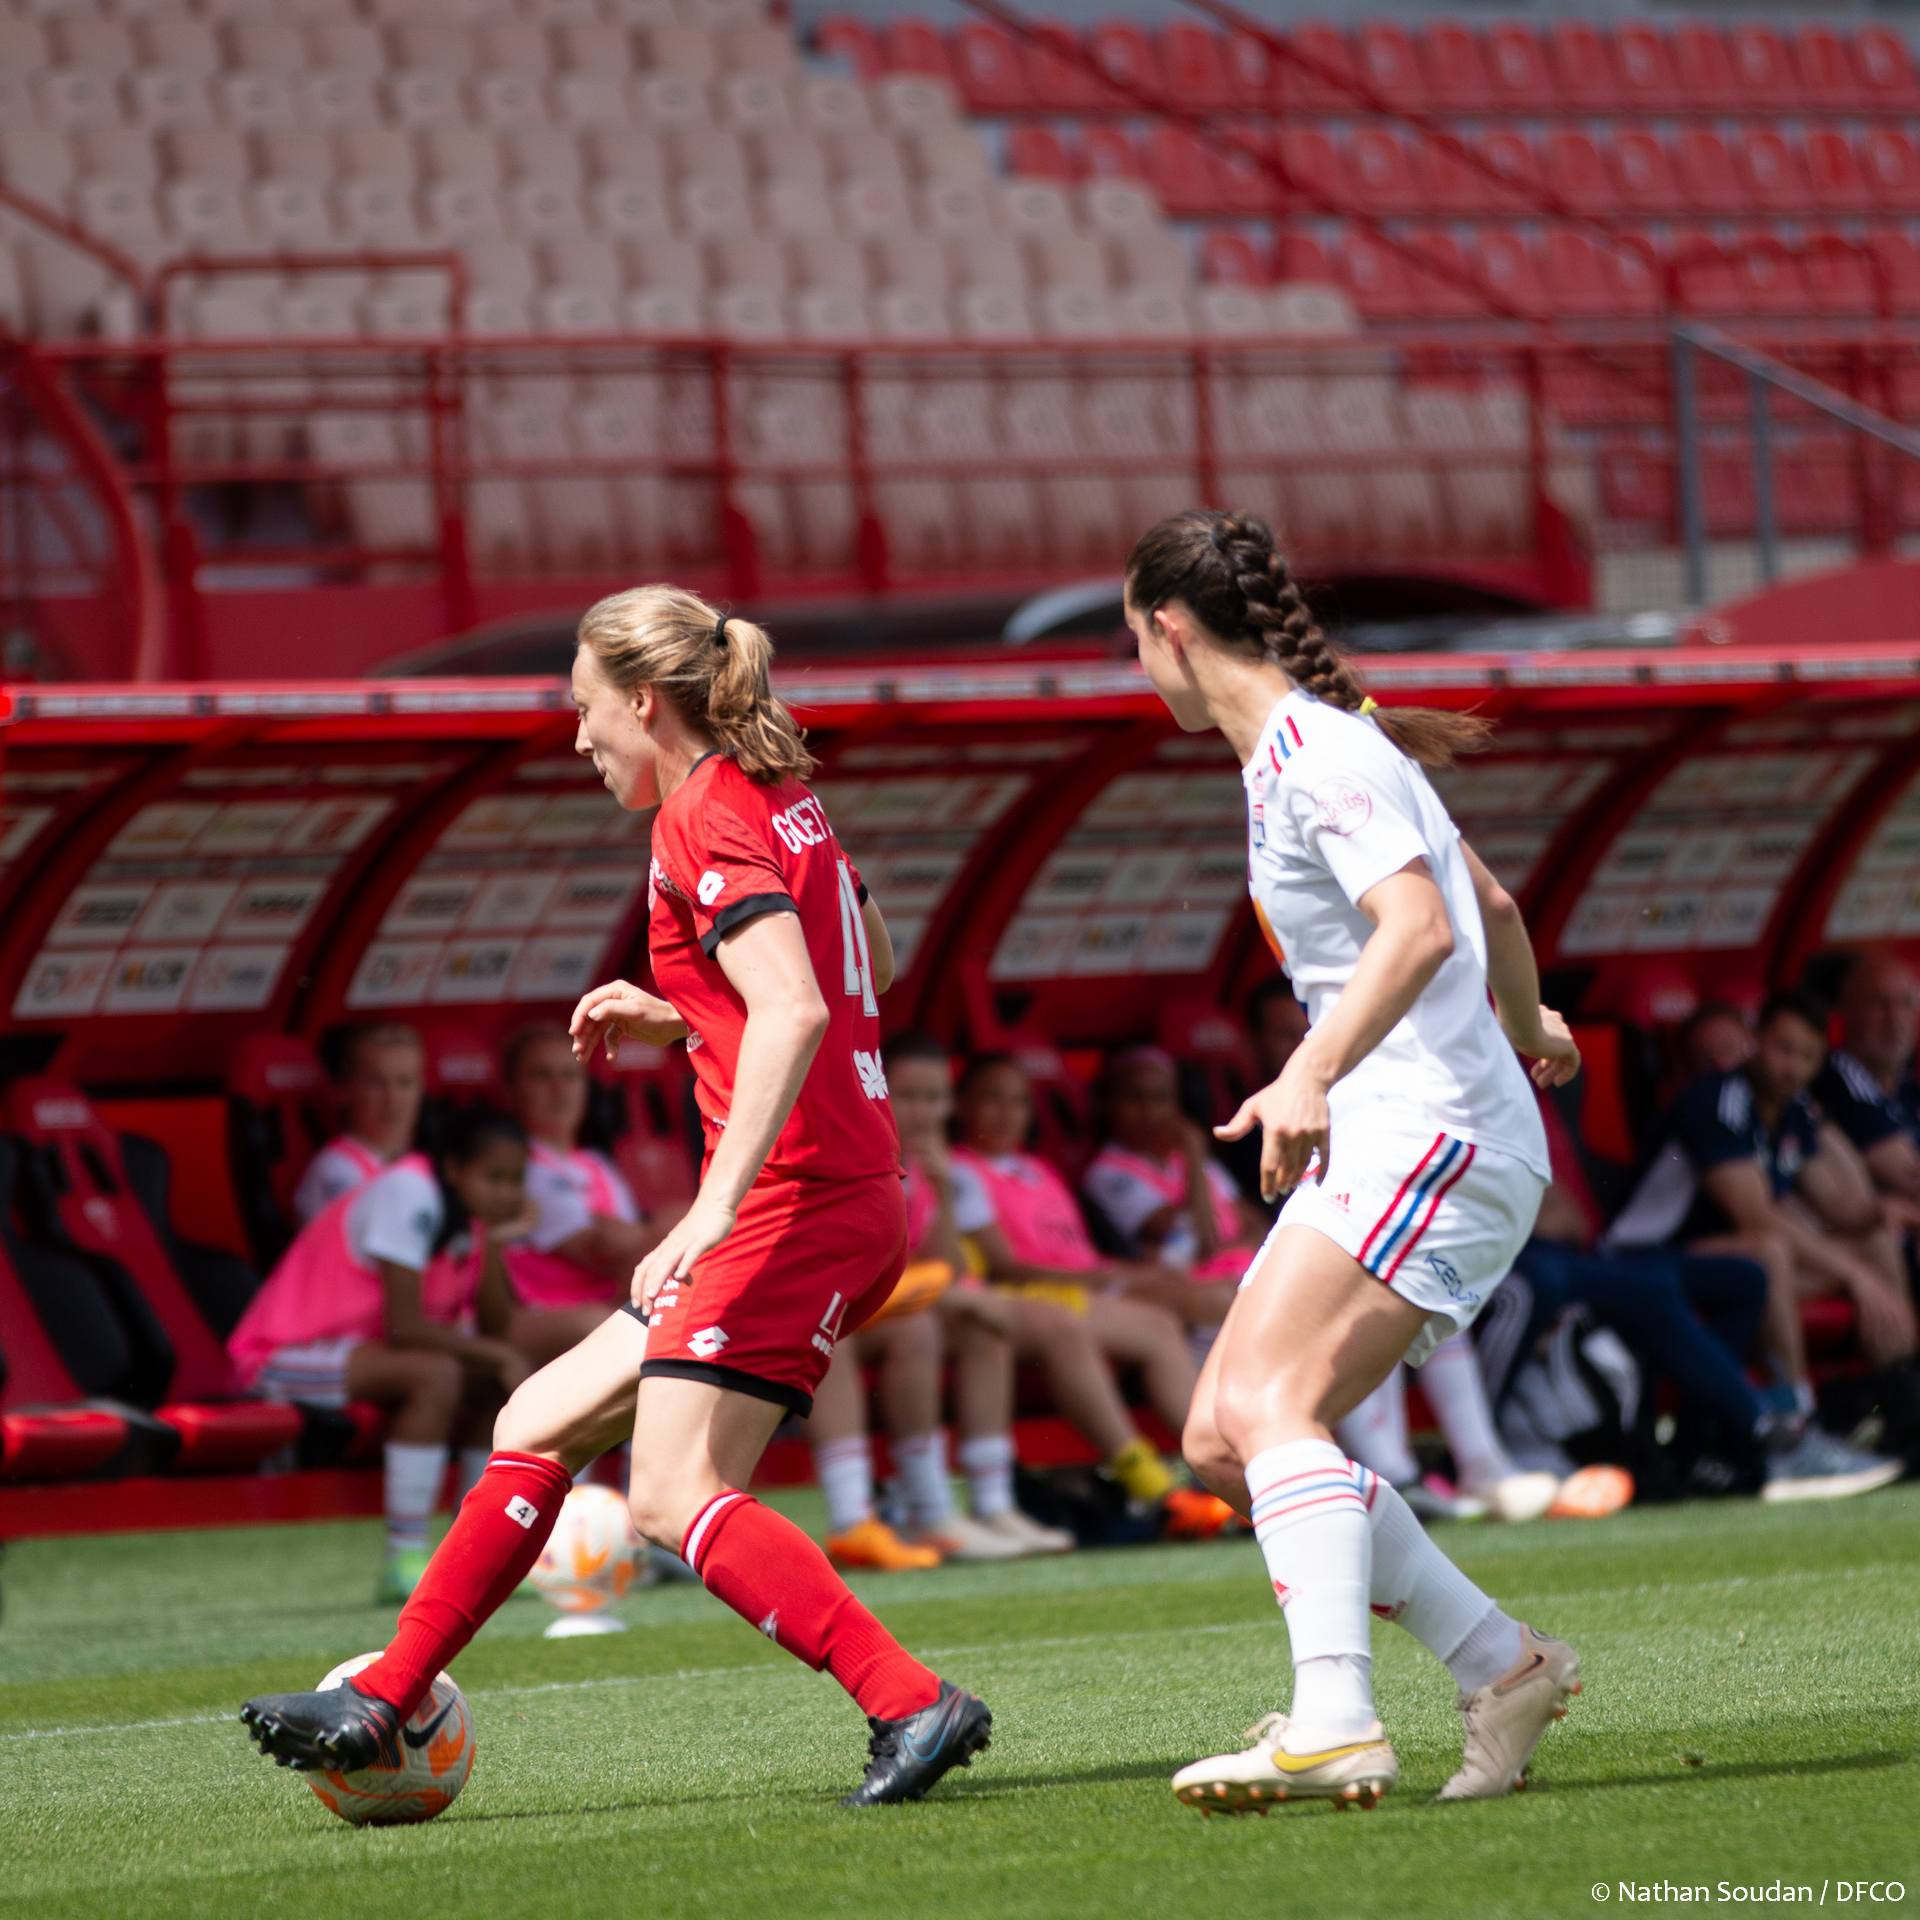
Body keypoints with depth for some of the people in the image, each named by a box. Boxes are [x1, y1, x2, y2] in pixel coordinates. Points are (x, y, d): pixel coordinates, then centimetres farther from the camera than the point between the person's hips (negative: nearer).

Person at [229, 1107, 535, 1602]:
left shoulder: (472, 1210, 7)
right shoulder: (409, 1195, -20)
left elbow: (493, 1329, -1)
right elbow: (404, 1326, -27)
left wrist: (496, 1241, -11)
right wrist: (496, 1354, -20)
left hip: (354, 1345, 10)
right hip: (285, 1355, -10)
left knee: (500, 1382, 3)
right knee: (435, 1375, -31)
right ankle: (404, 1563, -30)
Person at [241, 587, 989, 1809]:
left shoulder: (705, 816, -12)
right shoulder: (783, 802, 17)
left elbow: (794, 1011, -26)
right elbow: (866, 974, 30)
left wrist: (717, 1204, -32)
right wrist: (679, 1021, 24)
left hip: (793, 1197, -10)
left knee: (677, 1496, -17)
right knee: (540, 1429, 13)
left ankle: (914, 1706, -23)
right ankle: (380, 1705, 17)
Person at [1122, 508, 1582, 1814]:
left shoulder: (1317, 753, -11)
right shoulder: (1324, 745, 19)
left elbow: (1422, 926, -26)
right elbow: (1494, 910, 32)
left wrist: (1313, 1074, -36)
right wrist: (1525, 1026, 51)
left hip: (1433, 1129, -10)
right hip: (1381, 1141, 10)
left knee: (1271, 1405, -25)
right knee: (1224, 1440, 4)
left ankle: (1336, 1725, -37)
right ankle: (1504, 1668, 8)